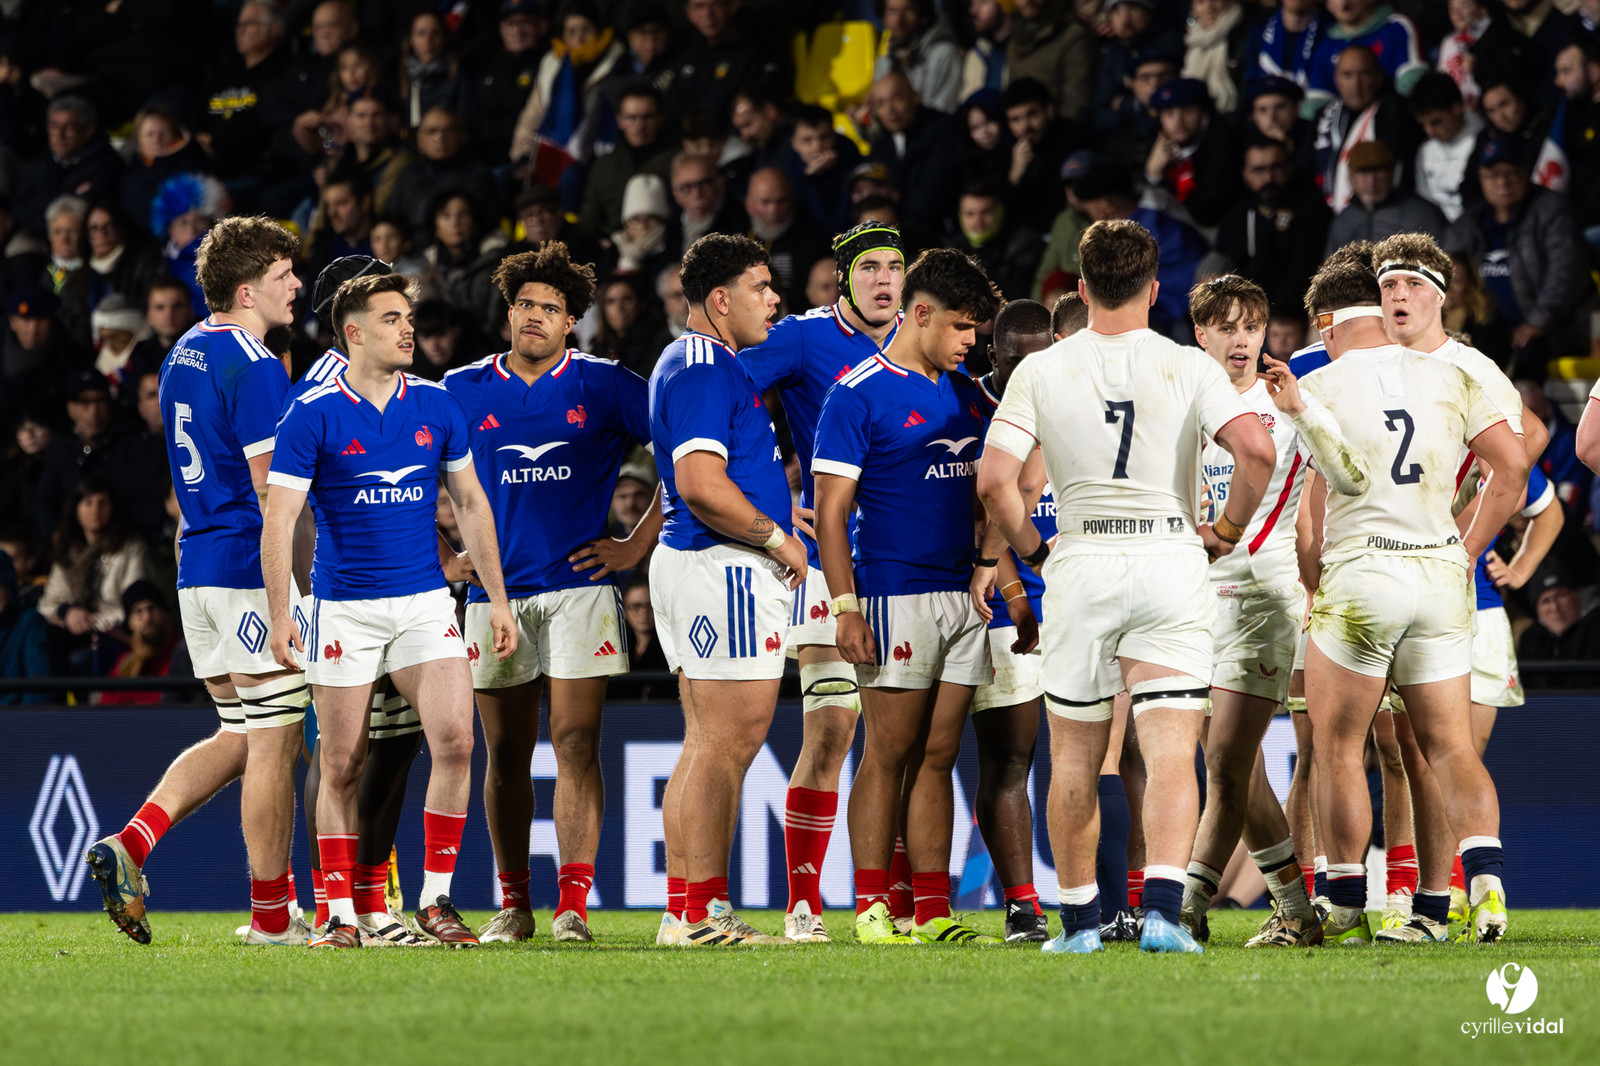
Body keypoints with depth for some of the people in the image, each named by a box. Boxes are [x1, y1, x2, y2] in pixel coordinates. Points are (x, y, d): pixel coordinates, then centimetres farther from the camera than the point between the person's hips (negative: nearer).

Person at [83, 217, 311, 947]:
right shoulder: (254, 366, -15)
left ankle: (130, 846, 1)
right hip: (254, 569, -9)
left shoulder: (184, 355, 14)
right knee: (273, 744, -1)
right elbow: (271, 486, -18)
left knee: (239, 737, 16)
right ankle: (271, 915, 3)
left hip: (198, 563, 9)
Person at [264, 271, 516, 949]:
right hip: (343, 608, -3)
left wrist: (497, 599, 11)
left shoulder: (436, 406, 6)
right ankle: (341, 915, 10)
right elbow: (278, 518, -7)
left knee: (455, 739, -13)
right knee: (342, 766, 0)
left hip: (425, 603, 3)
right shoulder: (313, 415, -6)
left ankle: (436, 900, -3)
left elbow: (471, 504, 14)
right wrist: (279, 613, -15)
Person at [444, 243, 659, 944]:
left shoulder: (605, 386, 2)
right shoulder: (463, 391, 8)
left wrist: (638, 544, 0)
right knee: (506, 754, 6)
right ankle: (513, 905, 15)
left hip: (579, 586, -2)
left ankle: (573, 906, -10)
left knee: (575, 744, -10)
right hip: (495, 592, 2)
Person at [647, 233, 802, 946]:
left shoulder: (701, 365, 21)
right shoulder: (705, 370, -13)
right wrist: (776, 537, -13)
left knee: (710, 744, 11)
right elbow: (701, 484, -22)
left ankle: (686, 909, 12)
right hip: (725, 567, -11)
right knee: (728, 740, -11)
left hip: (689, 562, 11)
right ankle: (698, 913, -12)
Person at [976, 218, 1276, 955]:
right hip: (1170, 558, -1)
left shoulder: (1041, 371, 0)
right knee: (1171, 753, -4)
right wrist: (1228, 528, 2)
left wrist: (1031, 549, 7)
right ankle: (1162, 908, -20)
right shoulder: (1189, 369, -1)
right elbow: (1255, 449, -14)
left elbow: (993, 478, -8)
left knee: (1074, 757, 12)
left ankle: (1079, 920, 16)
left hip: (1079, 564, 1)